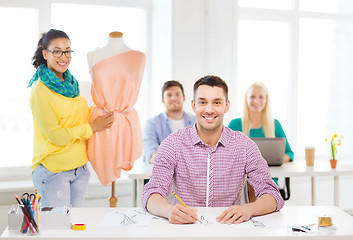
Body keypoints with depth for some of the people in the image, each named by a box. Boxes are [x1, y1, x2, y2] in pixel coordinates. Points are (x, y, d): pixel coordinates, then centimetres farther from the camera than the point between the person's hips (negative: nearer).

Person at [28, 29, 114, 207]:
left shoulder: (70, 84, 10)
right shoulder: (40, 90, -13)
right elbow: (55, 135, -15)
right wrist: (92, 127, -11)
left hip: (79, 168, 7)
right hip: (52, 171, -7)